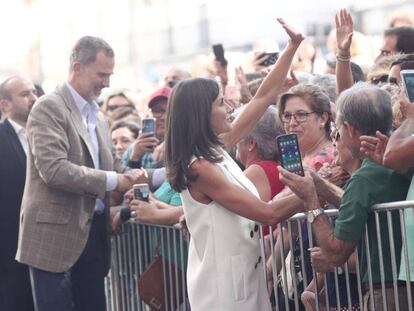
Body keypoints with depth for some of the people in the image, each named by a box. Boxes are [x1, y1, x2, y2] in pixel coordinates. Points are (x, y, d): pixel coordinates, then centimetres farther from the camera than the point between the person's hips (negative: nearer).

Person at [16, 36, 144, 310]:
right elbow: (54, 170, -21)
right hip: (56, 235, -8)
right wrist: (113, 181, -18)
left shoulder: (98, 115, 17)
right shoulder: (49, 108, -10)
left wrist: (127, 177, -1)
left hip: (93, 232, 8)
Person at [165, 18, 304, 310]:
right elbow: (269, 213, -19)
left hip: (242, 273, 9)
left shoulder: (217, 149, 5)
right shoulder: (199, 168, -20)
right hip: (222, 282, -9)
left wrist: (292, 47, 8)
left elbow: (264, 97, 10)